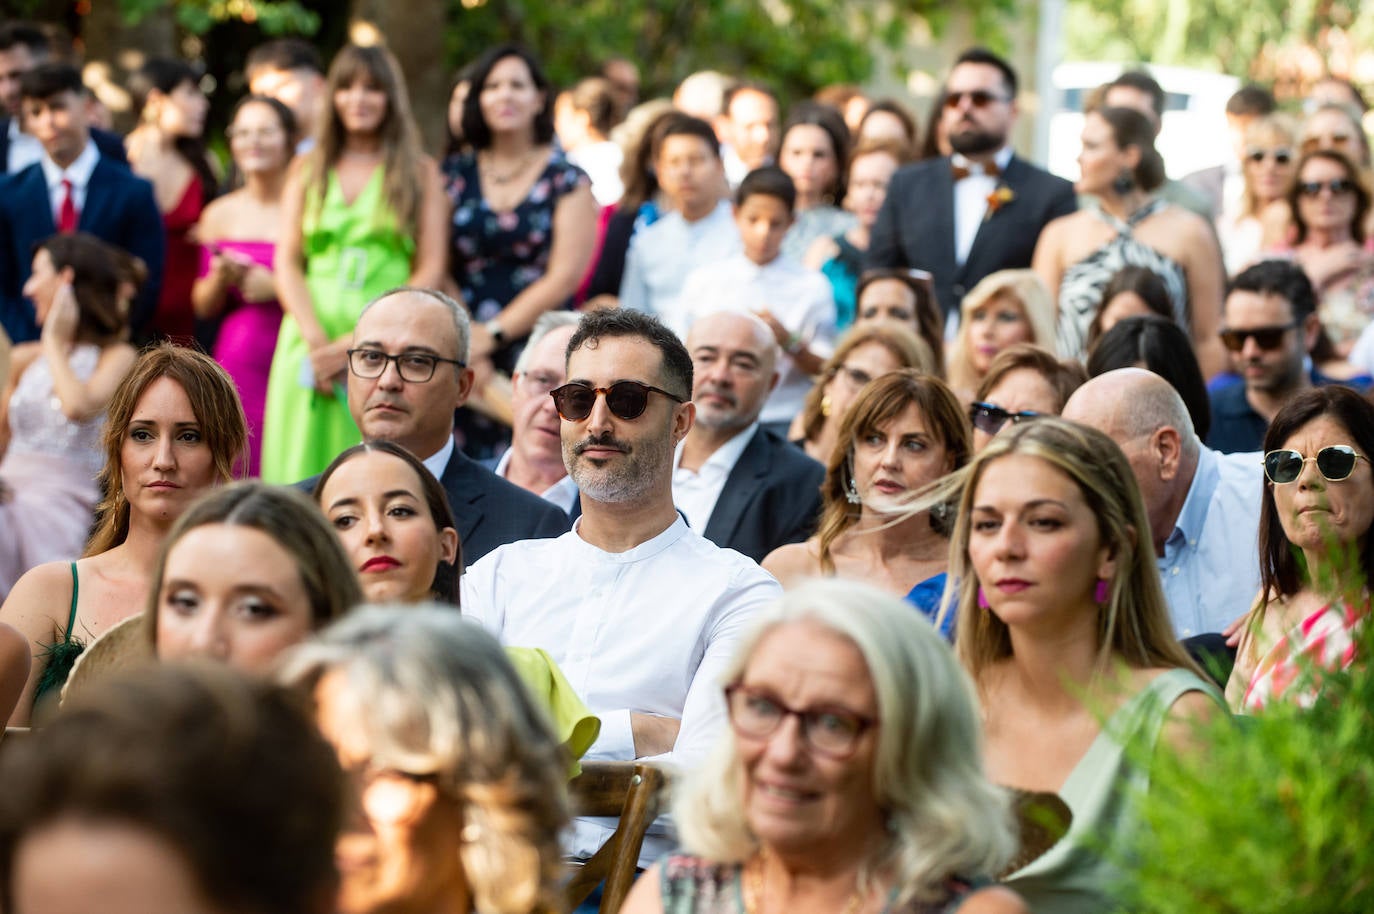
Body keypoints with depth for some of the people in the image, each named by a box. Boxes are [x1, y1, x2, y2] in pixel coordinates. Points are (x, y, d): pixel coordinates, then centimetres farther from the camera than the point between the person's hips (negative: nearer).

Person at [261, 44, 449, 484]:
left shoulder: (420, 173, 10)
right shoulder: (307, 170, 16)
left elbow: (431, 270, 2)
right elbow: (287, 263, 8)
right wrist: (317, 340, -8)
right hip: (312, 339, 2)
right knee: (303, 470, -5)